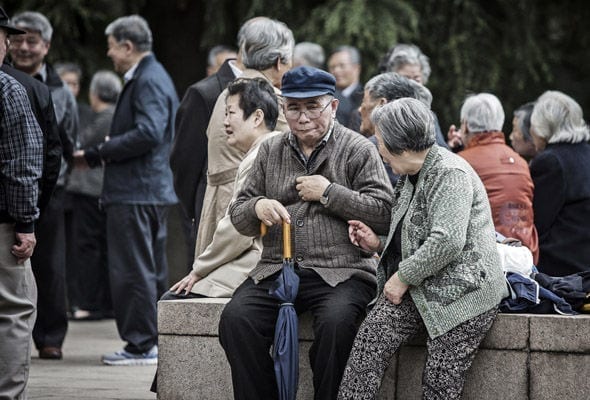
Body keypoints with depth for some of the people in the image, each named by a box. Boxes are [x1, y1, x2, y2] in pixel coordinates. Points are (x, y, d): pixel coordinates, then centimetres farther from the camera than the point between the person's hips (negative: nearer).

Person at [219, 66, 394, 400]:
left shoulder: (358, 150, 4)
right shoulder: (270, 151, 16)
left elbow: (385, 212, -6)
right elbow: (238, 217, 18)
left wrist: (328, 193, -9)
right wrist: (257, 208, -5)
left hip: (342, 272, -4)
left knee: (336, 321, -35)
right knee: (235, 319, -23)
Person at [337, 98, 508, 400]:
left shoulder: (450, 174, -14)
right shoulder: (414, 177, 18)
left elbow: (447, 242, -26)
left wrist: (403, 276, -18)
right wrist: (378, 244, 14)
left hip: (461, 292, -9)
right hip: (419, 292, 9)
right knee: (369, 340, -13)